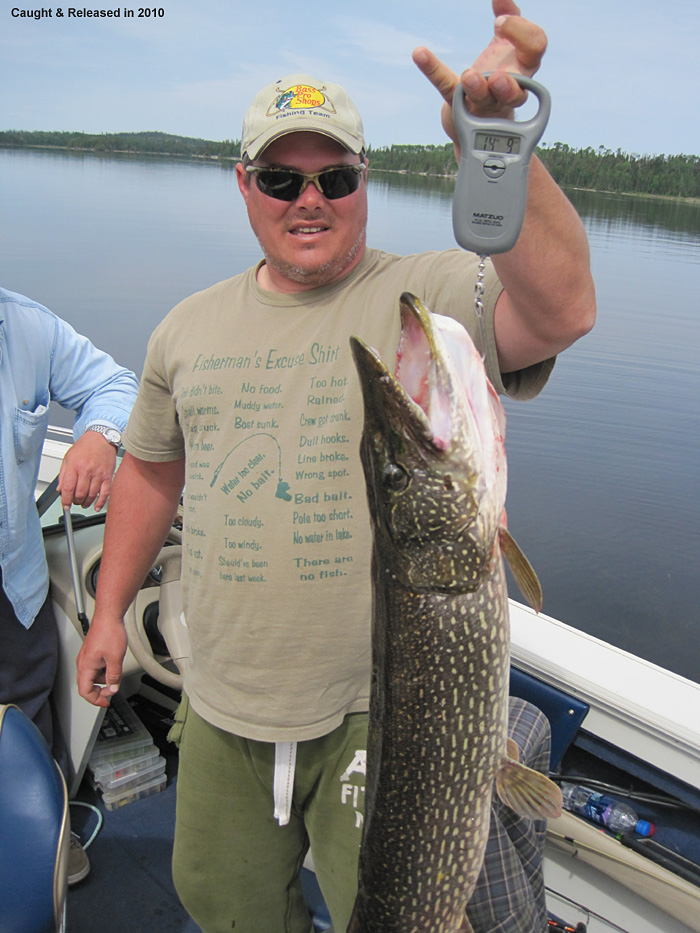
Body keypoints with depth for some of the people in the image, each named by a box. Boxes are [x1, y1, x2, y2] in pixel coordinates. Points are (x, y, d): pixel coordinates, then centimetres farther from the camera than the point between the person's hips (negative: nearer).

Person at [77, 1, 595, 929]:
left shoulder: (429, 296, -11)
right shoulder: (189, 327, 6)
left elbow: (563, 311, -30)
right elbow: (152, 467, 15)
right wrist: (110, 608, 15)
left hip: (383, 709, -4)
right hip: (222, 705, 5)